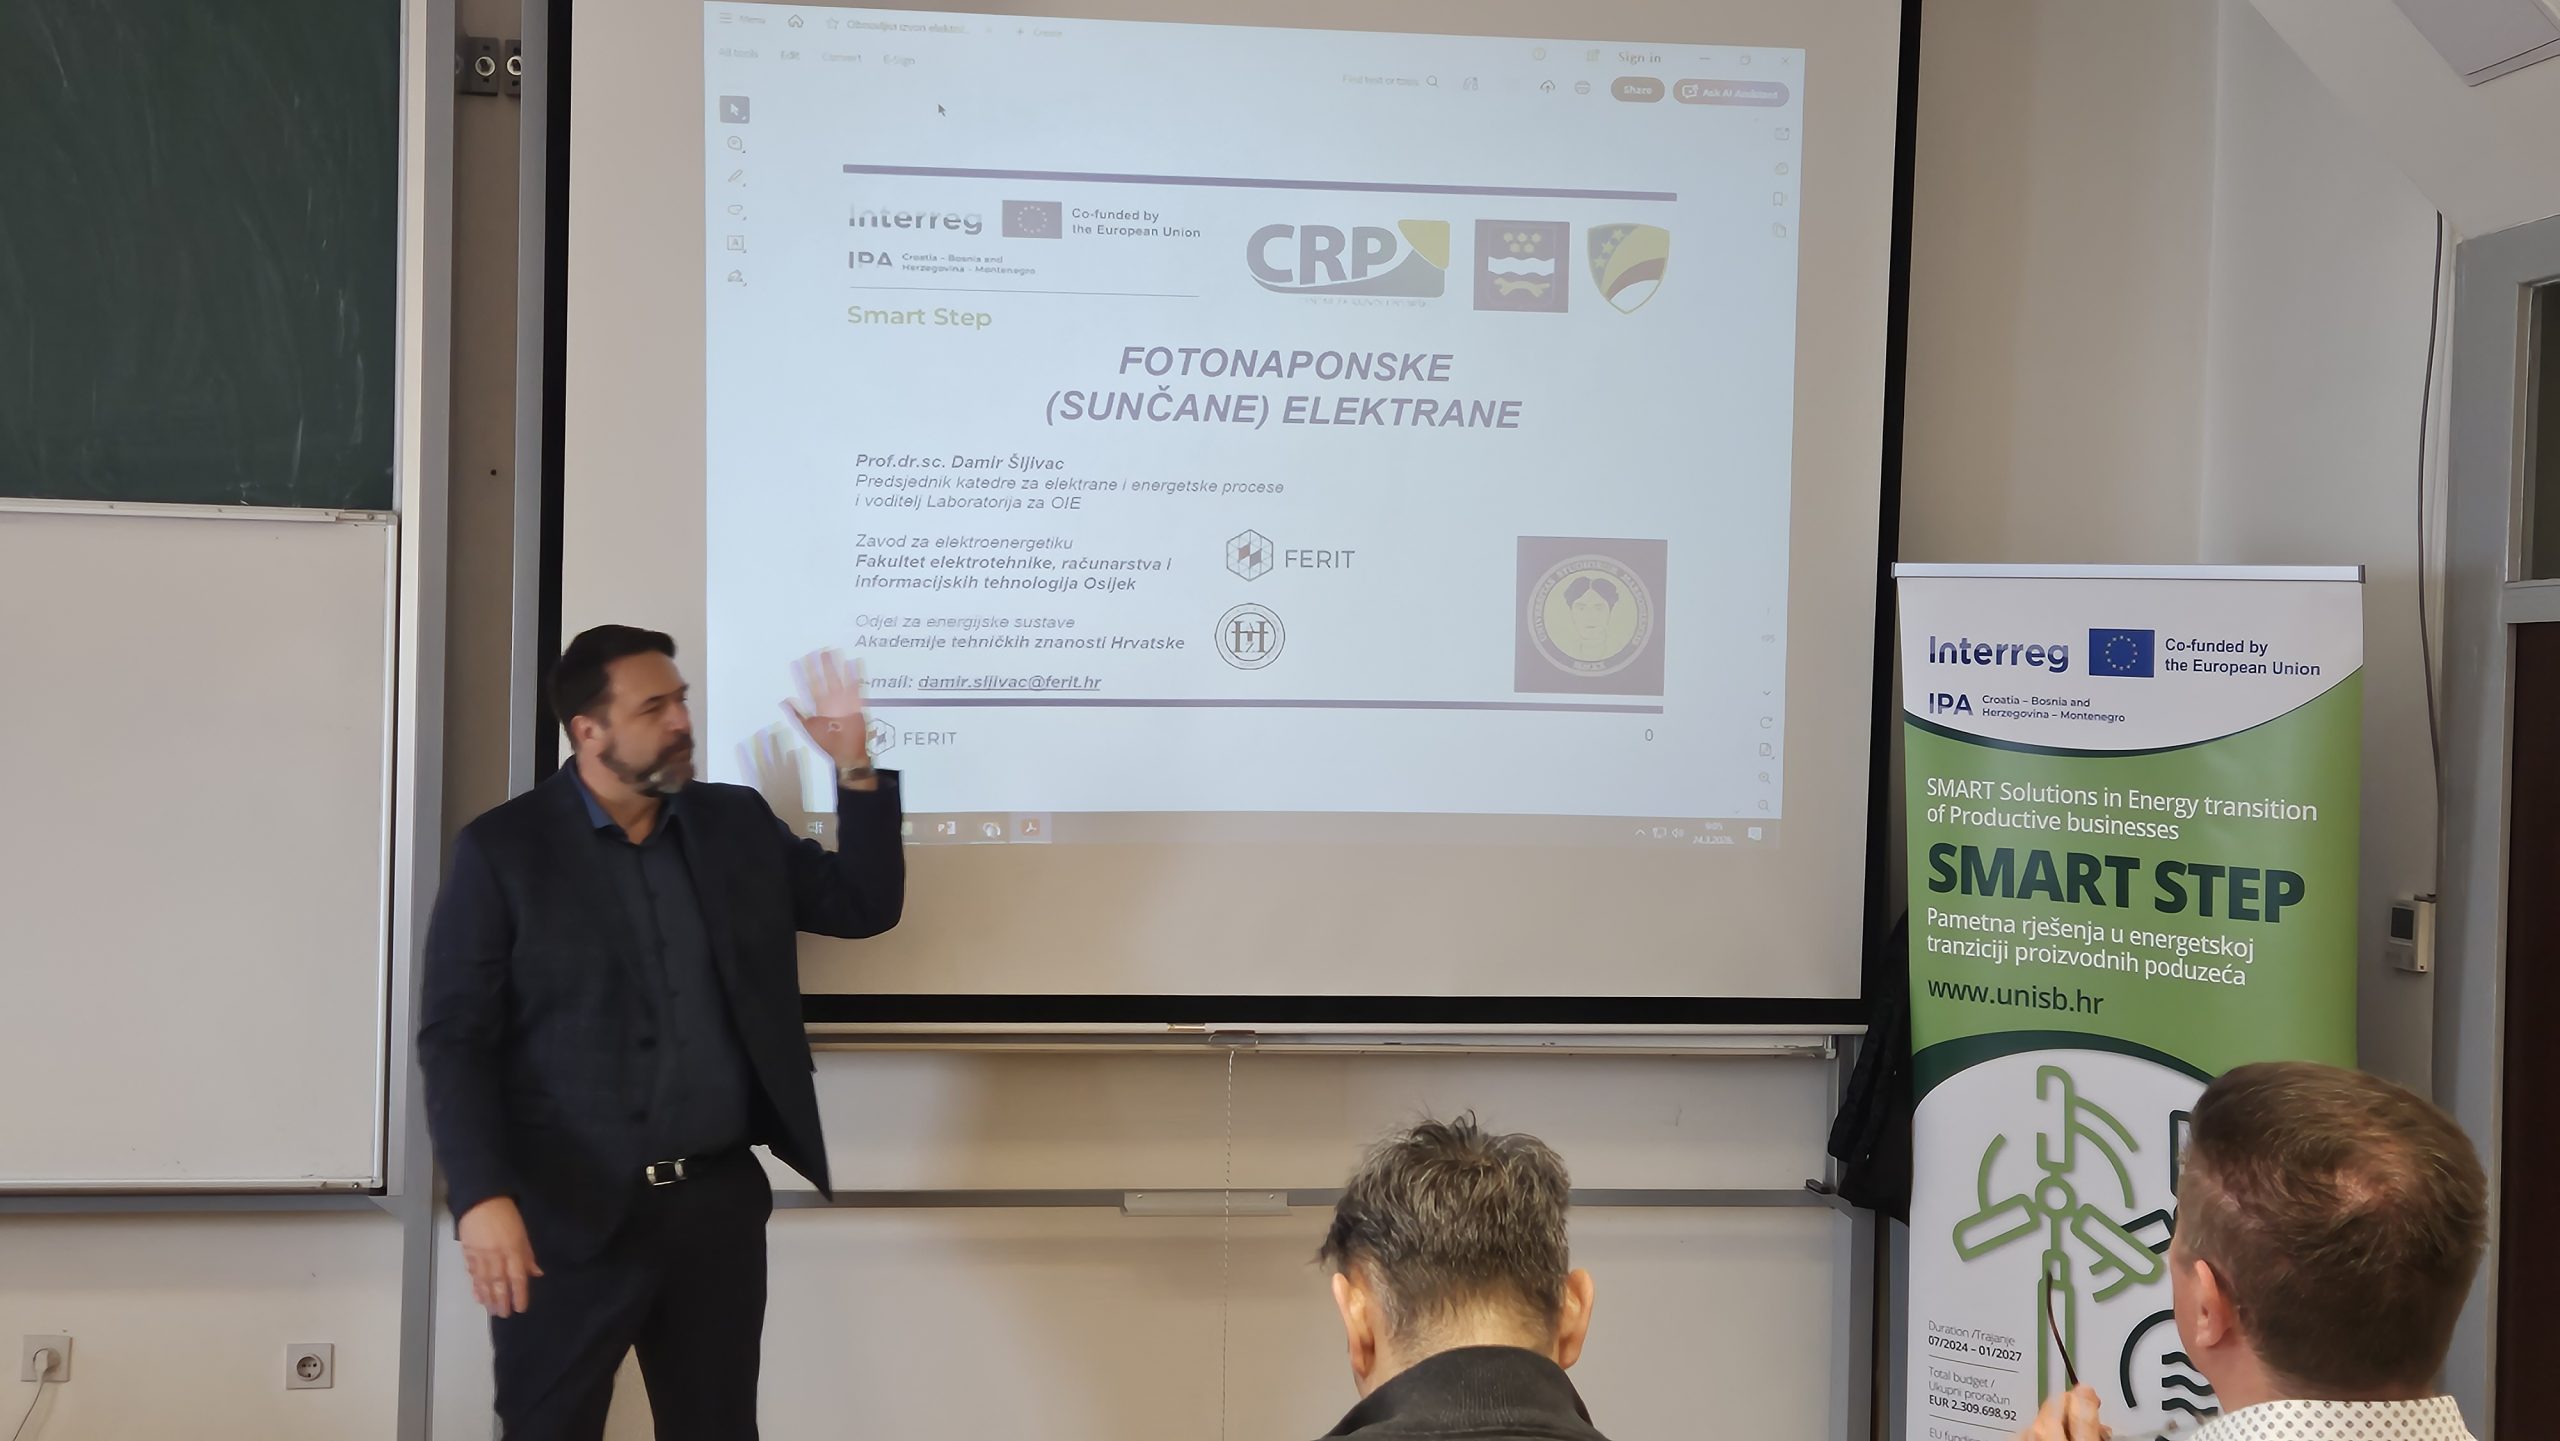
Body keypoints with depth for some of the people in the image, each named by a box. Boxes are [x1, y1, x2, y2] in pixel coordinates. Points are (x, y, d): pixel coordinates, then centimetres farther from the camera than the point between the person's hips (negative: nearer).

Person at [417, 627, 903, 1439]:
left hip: (720, 1202, 4)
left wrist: (855, 768, 0)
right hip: (570, 1213, -4)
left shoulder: (738, 824, 9)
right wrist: (483, 1196, -20)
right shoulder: (502, 850, -5)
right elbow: (454, 1037, -8)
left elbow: (866, 906, 11)